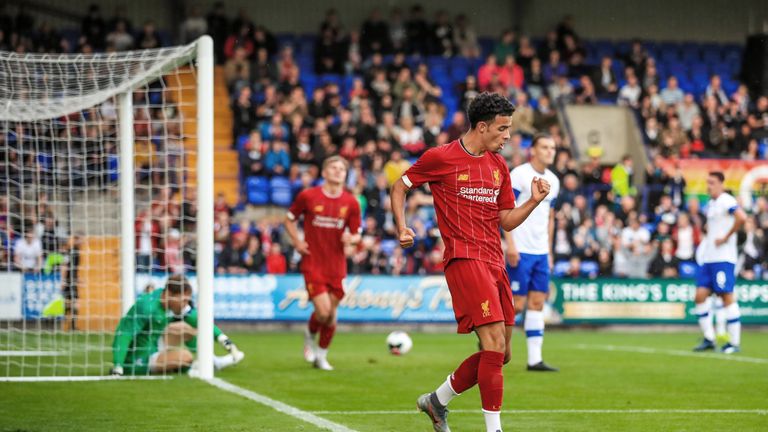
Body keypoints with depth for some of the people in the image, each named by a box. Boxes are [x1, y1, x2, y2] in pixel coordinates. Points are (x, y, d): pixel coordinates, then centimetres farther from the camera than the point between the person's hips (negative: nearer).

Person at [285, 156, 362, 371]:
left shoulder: (351, 203, 1)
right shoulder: (308, 196, -5)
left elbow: (357, 235, 7)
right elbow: (290, 219, 10)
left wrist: (351, 238, -17)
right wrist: (297, 242, -3)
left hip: (336, 266, 3)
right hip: (313, 263, -3)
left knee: (332, 314, 6)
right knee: (323, 311, -14)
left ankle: (321, 355, 25)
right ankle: (310, 335, 20)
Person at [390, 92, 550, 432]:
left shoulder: (498, 165, 16)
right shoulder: (441, 158, -3)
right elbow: (399, 187, 8)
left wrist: (534, 201, 1)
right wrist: (402, 228, -6)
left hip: (494, 263, 8)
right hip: (464, 259, -8)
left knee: (499, 354, 8)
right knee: (495, 344, -18)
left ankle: (437, 400, 27)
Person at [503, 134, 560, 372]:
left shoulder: (553, 181, 14)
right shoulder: (519, 174, -8)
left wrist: (549, 251, 17)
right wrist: (510, 244, -17)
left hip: (541, 252, 7)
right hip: (520, 251, -7)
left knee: (537, 303, 3)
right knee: (517, 303, -7)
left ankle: (535, 359, 3)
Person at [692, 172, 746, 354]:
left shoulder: (726, 201, -11)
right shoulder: (710, 204, 16)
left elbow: (741, 217, -29)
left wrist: (726, 237, -22)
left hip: (723, 258, -9)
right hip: (707, 257, 9)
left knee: (727, 297, -6)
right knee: (700, 295, 1)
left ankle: (734, 343, -1)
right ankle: (709, 339, 8)